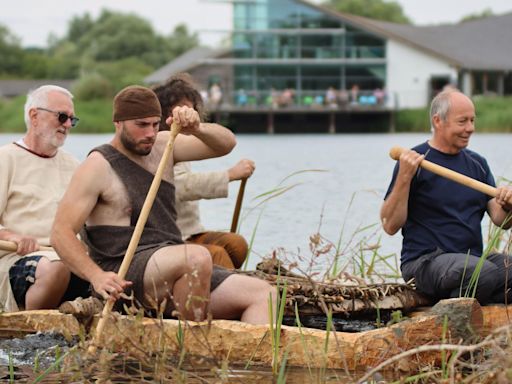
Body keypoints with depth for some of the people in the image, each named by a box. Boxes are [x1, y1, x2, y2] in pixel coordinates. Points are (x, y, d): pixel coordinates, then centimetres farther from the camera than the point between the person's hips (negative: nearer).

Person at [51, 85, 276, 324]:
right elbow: (61, 232, -11)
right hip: (125, 277, -8)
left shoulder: (162, 146, 15)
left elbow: (226, 143, 11)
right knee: (197, 256, -36)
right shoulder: (98, 167, -4)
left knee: (263, 293, -7)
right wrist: (97, 276, -26)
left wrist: (196, 130, -12)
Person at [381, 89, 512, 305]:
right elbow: (390, 226, -9)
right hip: (424, 262, -6)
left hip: (474, 258, 6)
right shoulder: (414, 162, -3)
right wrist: (404, 177, -20)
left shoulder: (477, 163, 17)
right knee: (486, 274, -33)